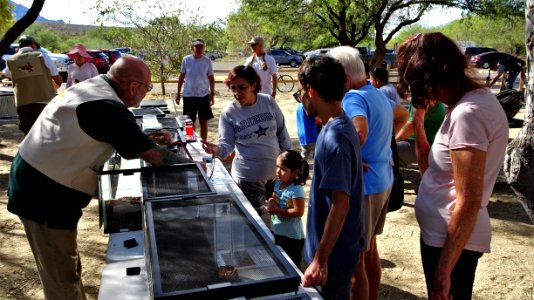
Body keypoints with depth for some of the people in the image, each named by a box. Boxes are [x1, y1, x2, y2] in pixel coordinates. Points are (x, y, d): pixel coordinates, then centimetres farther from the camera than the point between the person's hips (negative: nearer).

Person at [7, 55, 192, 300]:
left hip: (38, 182, 10)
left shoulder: (94, 87, 5)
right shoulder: (108, 107, -24)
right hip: (44, 192, -10)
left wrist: (150, 141, 6)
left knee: (65, 266, 23)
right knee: (62, 277, 4)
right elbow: (152, 156, -19)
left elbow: (123, 140, 17)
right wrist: (192, 165, -6)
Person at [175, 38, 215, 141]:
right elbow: (181, 77, 6)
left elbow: (211, 78, 4)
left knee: (203, 122, 6)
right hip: (188, 96, 0)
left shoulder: (207, 61, -2)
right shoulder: (186, 60, -2)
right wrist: (178, 93, 6)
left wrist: (212, 94, 0)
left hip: (204, 96, 0)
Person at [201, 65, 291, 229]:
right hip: (248, 176, -3)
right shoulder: (228, 113, -11)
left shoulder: (269, 102, -4)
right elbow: (227, 143, -11)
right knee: (259, 217, 3)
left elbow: (282, 131, 5)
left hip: (275, 170, 4)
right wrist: (218, 150, -34)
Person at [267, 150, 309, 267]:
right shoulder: (278, 184, -1)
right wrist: (272, 202, -10)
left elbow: (298, 211, -26)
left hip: (292, 236, -8)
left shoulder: (297, 190, -25)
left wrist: (278, 211, -25)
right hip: (277, 232, 8)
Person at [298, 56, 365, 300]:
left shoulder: (333, 137, -25)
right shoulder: (341, 126, 4)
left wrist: (321, 259, -25)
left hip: (333, 254, -9)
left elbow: (340, 204, -28)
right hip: (339, 247, 9)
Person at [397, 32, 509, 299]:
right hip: (441, 234, 10)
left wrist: (443, 271, -21)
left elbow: (468, 202, -25)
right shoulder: (468, 103, 7)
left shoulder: (468, 113, -23)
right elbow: (430, 170, 9)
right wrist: (418, 123, 0)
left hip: (453, 242, -10)